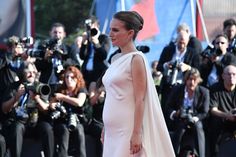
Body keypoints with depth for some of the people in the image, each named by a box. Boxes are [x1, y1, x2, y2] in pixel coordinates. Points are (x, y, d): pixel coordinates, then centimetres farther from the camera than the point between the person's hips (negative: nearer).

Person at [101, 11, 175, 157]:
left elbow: (139, 100, -14)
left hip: (127, 129, -8)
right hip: (113, 131, 8)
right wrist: (105, 128, 16)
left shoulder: (136, 59, -8)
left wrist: (136, 134, -19)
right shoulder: (116, 59, 14)